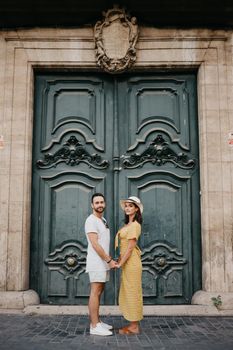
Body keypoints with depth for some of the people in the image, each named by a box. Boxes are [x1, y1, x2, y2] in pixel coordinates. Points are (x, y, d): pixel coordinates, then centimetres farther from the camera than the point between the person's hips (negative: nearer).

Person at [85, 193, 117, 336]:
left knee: (99, 292, 12)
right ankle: (95, 326, -4)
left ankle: (97, 322, 19)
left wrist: (109, 259, 14)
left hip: (103, 263, 9)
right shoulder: (91, 220, -14)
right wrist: (109, 260, -17)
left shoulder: (103, 220, 15)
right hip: (97, 264, -9)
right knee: (95, 293, -7)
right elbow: (95, 245, -20)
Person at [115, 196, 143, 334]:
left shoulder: (135, 225, -13)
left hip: (131, 263, -10)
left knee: (132, 293, -2)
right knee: (128, 293, 13)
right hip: (127, 263, 10)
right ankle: (133, 324, 22)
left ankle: (134, 327, 7)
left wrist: (120, 264, -15)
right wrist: (119, 260, 7)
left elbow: (130, 247, -17)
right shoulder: (128, 224, 15)